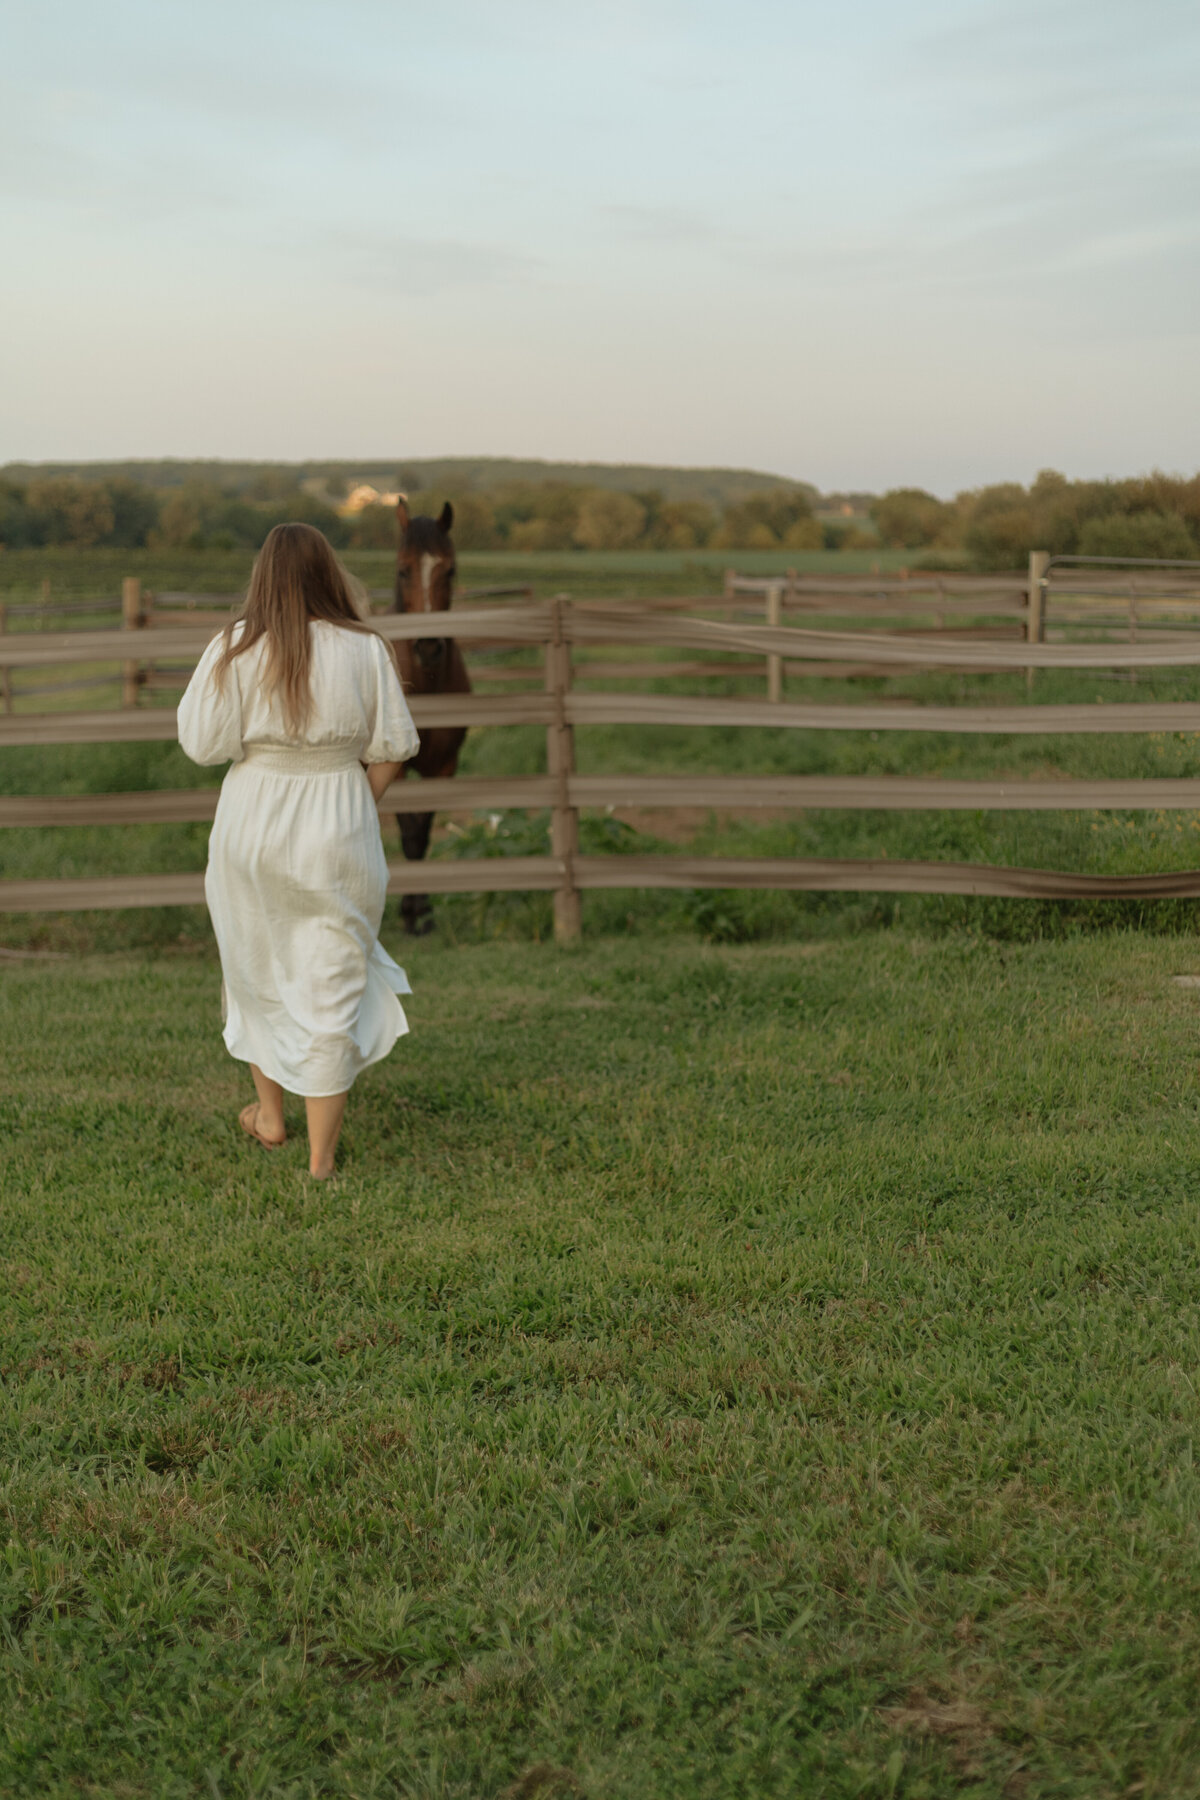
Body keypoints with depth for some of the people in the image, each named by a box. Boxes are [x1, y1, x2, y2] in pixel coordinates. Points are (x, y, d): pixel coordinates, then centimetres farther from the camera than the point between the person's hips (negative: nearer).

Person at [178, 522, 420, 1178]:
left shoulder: (236, 648, -10)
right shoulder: (365, 648, -7)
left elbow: (202, 742, -9)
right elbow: (392, 748, -3)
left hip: (253, 826, 1)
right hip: (339, 832, 0)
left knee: (256, 966, 23)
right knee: (332, 987, 6)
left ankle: (269, 1115, 38)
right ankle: (320, 1158, 10)